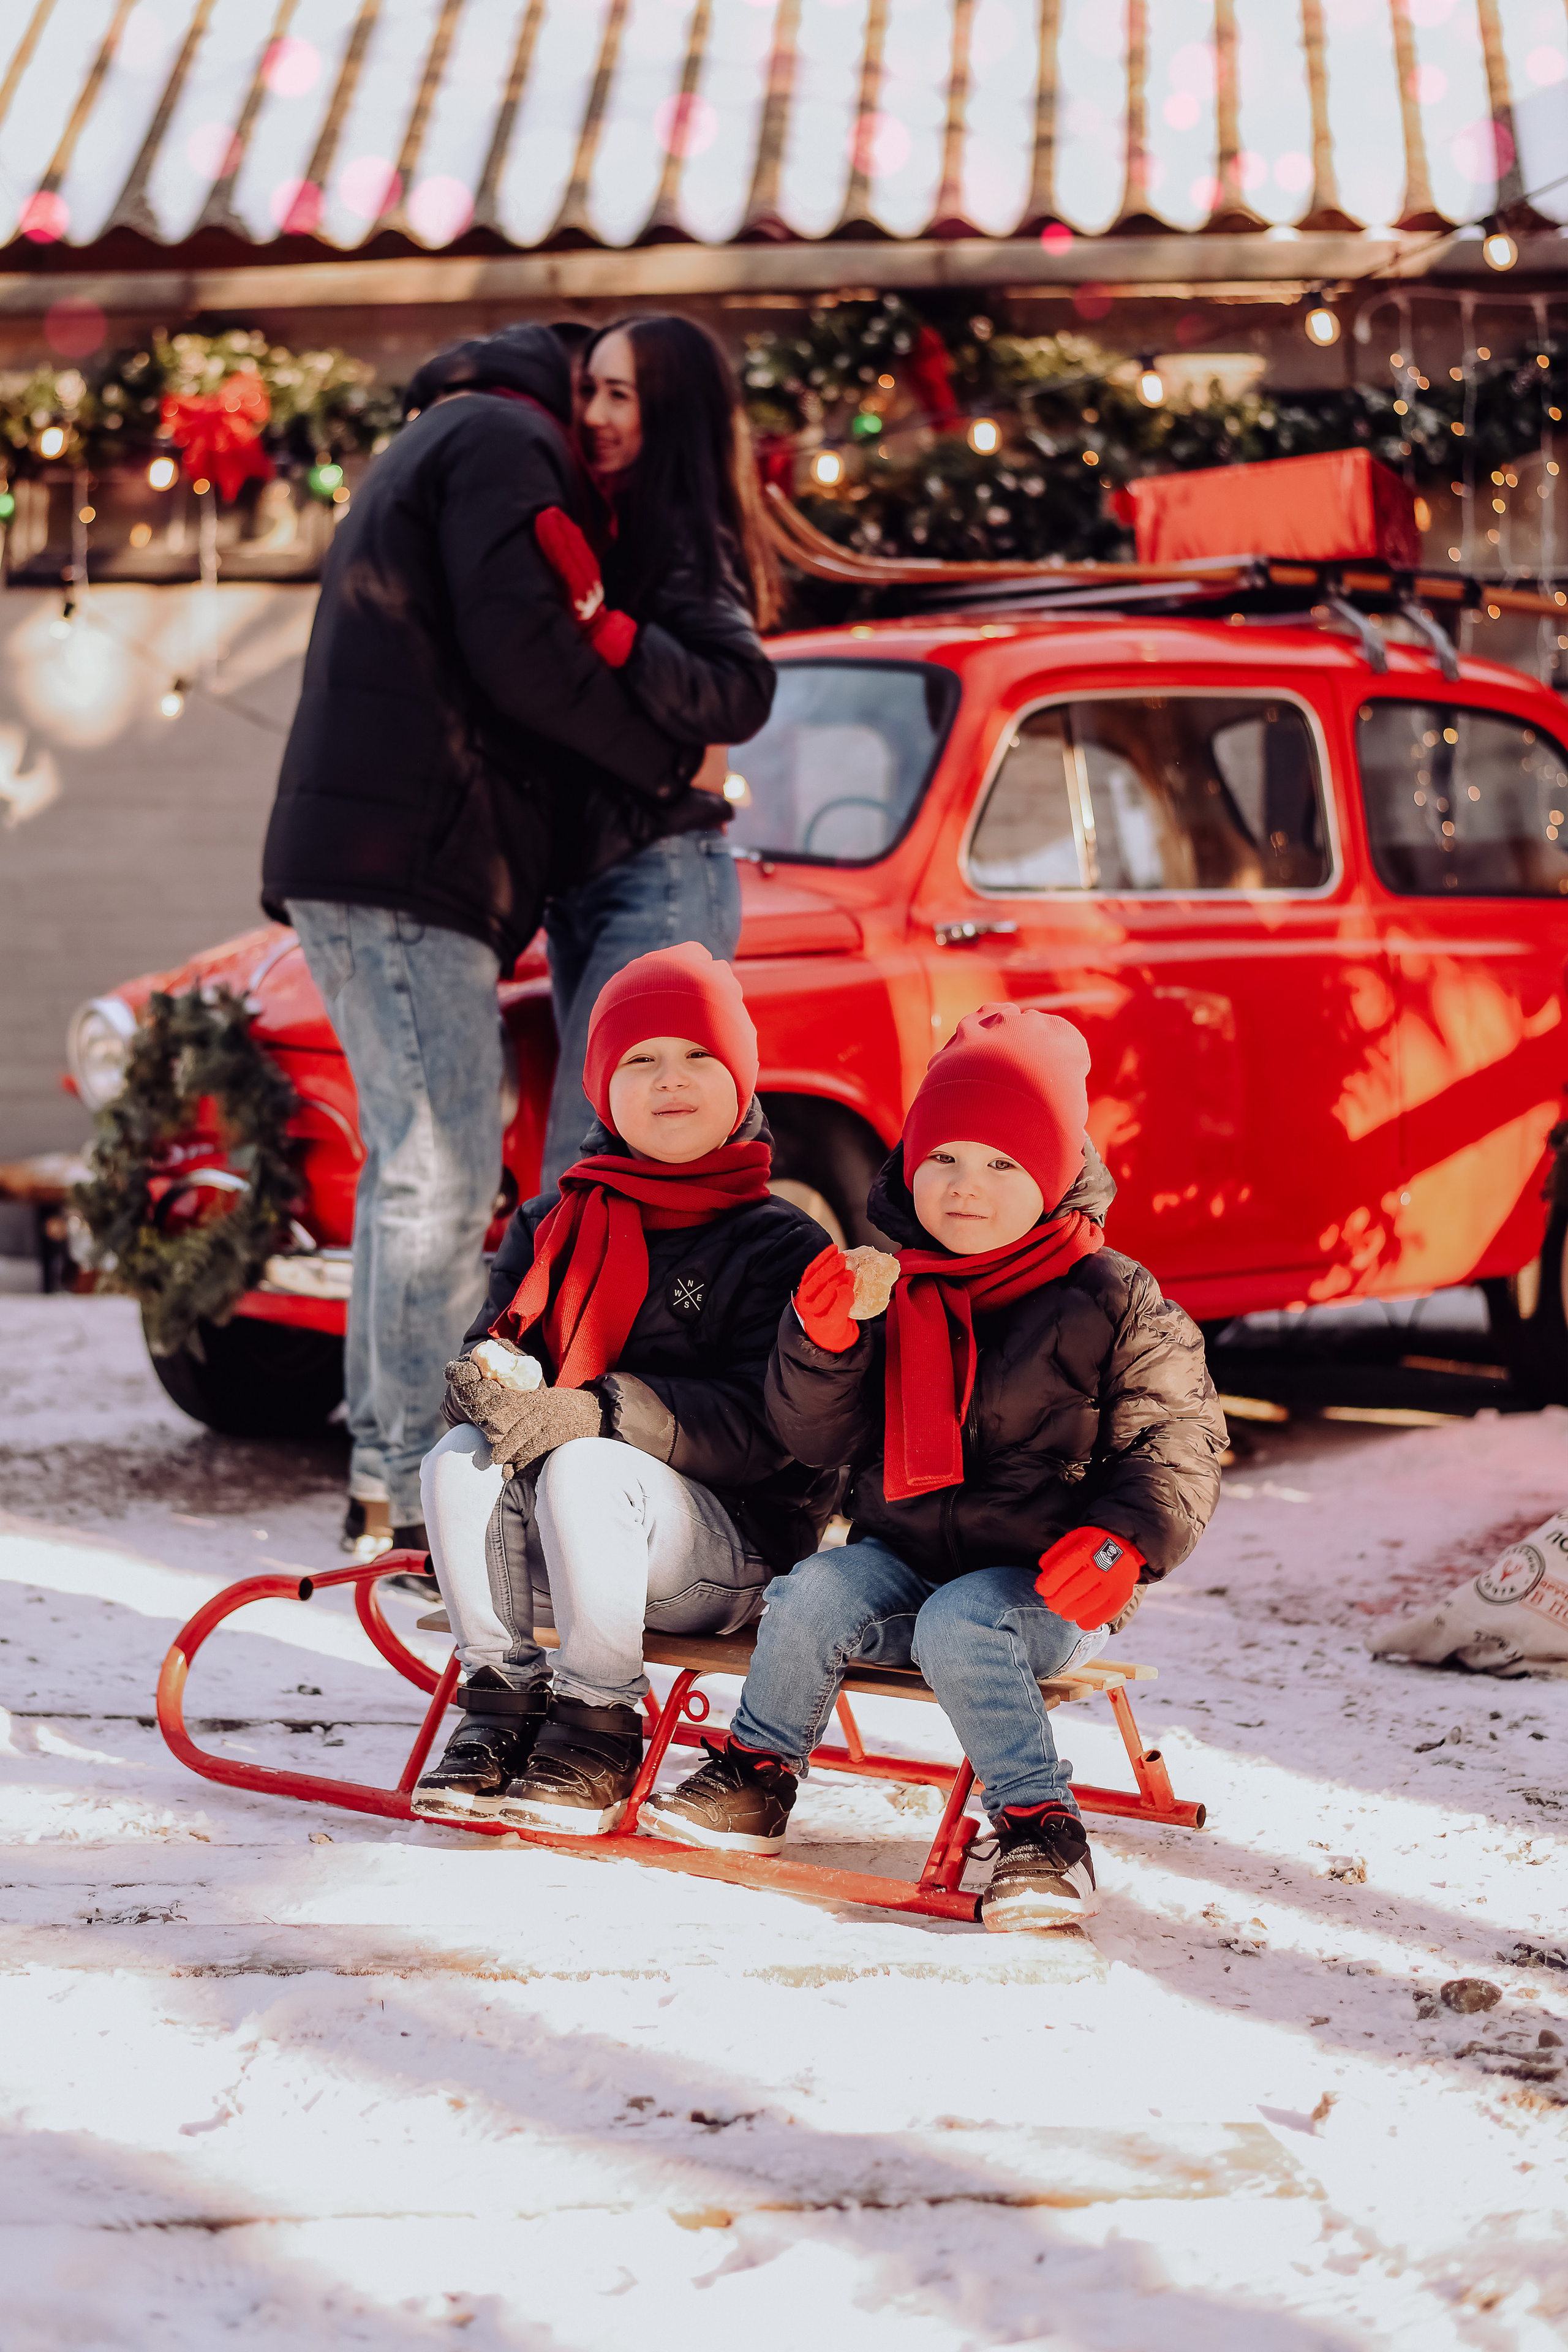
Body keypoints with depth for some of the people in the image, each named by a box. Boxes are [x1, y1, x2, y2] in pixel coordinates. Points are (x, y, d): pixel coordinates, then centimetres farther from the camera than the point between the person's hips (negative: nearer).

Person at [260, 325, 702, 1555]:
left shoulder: (427, 452, 28)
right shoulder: (502, 443, -5)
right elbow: (516, 647, -16)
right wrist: (669, 761, -6)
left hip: (358, 855, 10)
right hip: (406, 861, -10)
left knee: (410, 1167, 12)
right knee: (442, 1175, -11)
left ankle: (382, 1474, 14)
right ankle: (413, 1492, -12)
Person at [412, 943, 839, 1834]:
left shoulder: (783, 1247, -5)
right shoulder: (555, 1226, 13)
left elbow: (764, 1425, -16)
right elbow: (498, 1335, 9)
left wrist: (597, 1412, -27)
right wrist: (492, 1377, -19)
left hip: (737, 1542, -5)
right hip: (565, 1548, 5)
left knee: (583, 1471, -33)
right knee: (460, 1457, -23)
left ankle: (599, 1729, -19)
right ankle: (500, 1699, -13)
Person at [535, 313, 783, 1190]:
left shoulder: (684, 537, -10)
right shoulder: (609, 528, 17)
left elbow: (741, 697, -25)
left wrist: (601, 623, -31)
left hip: (660, 879, -10)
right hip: (585, 886, 10)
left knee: (584, 1171, -16)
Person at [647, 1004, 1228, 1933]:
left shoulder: (1113, 1301, -4)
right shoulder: (892, 1292, 6)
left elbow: (1178, 1444, -1)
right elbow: (815, 1437, 5)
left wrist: (1125, 1540, -19)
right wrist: (822, 1342, -15)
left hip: (1041, 1585, -4)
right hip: (901, 1555, 4)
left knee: (961, 1623, -33)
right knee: (814, 1594, -23)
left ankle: (1041, 1824, -24)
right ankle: (759, 1773, -2)